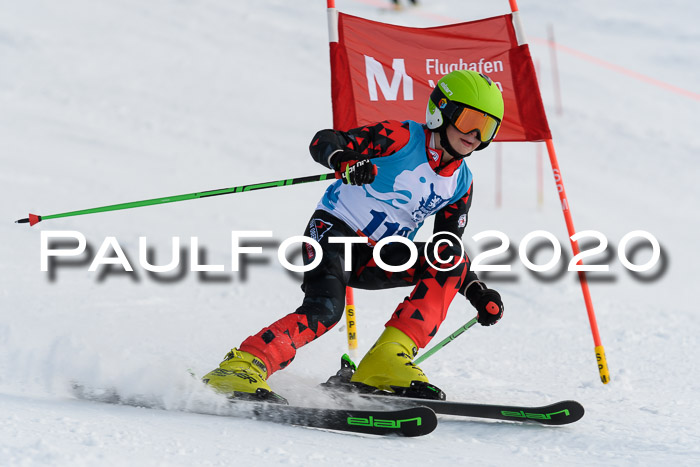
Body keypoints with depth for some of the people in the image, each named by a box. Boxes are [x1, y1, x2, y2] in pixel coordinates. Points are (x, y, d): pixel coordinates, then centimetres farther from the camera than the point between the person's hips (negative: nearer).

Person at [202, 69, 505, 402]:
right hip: (335, 230, -7)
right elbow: (324, 141, -17)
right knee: (325, 309, -32)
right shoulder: (402, 138, -11)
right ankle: (240, 367, -33)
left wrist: (477, 293, 1)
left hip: (375, 261, 7)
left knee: (451, 261, -14)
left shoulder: (461, 184, 8)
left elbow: (450, 247, 16)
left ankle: (386, 363, -21)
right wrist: (345, 160, -41)